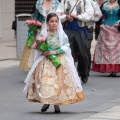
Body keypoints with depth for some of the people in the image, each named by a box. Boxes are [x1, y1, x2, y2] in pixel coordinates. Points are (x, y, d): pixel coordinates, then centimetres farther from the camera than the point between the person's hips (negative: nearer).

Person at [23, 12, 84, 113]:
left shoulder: (61, 34, -2)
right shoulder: (43, 34, 1)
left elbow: (66, 46, -6)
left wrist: (55, 52, -17)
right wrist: (43, 51, -16)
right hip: (45, 61, 1)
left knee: (58, 81, -2)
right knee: (44, 81, -2)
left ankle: (57, 104, 10)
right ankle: (45, 102, 17)